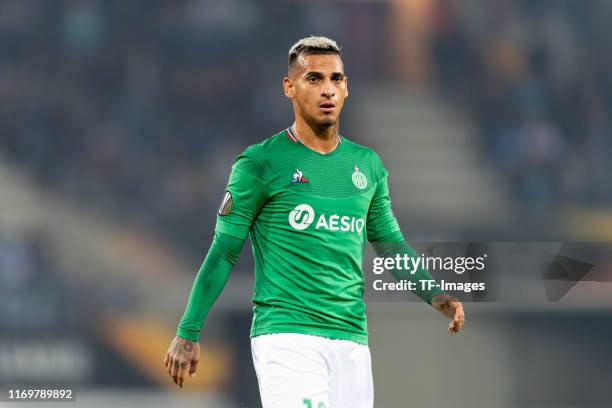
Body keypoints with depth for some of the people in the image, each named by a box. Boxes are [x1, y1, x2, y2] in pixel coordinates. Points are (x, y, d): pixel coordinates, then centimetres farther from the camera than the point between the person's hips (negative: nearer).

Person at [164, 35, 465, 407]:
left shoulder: (368, 166, 14)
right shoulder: (260, 163, -2)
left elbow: (391, 244, 23)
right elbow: (224, 251, 0)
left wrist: (435, 295, 6)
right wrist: (188, 332, -3)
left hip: (351, 339, 6)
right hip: (285, 333, -6)